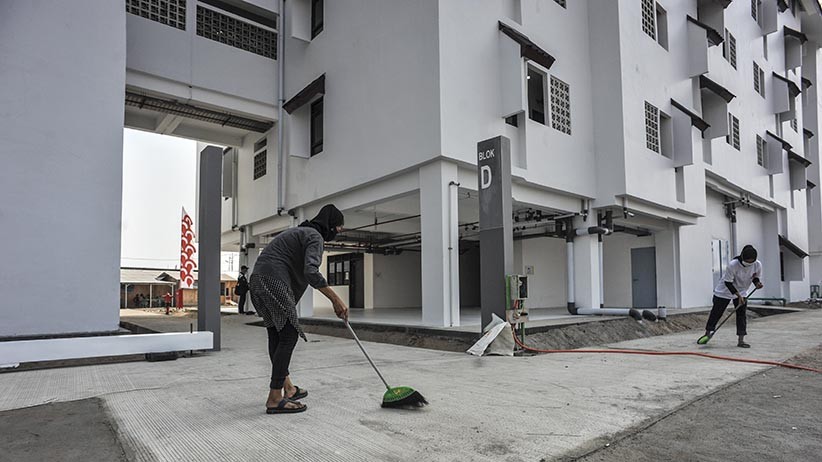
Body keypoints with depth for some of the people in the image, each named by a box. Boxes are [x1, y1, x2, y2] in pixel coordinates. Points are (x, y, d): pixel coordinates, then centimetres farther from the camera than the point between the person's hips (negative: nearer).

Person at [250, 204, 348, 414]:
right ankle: (275, 398, -6)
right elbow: (311, 272, -21)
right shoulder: (315, 236, -5)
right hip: (274, 281, -10)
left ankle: (287, 388, 23)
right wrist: (336, 300, -19)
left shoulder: (300, 231, 26)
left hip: (258, 279, 10)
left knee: (276, 334, 14)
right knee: (289, 336, -7)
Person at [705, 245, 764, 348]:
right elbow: (728, 282, -23)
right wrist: (738, 295, -26)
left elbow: (755, 277, 3)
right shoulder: (733, 265, -32)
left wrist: (757, 282, -20)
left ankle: (741, 341, 1)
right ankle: (708, 332, 22)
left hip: (742, 292, 4)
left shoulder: (758, 265, -17)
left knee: (742, 315, -4)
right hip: (724, 292, -4)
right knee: (716, 313, 4)